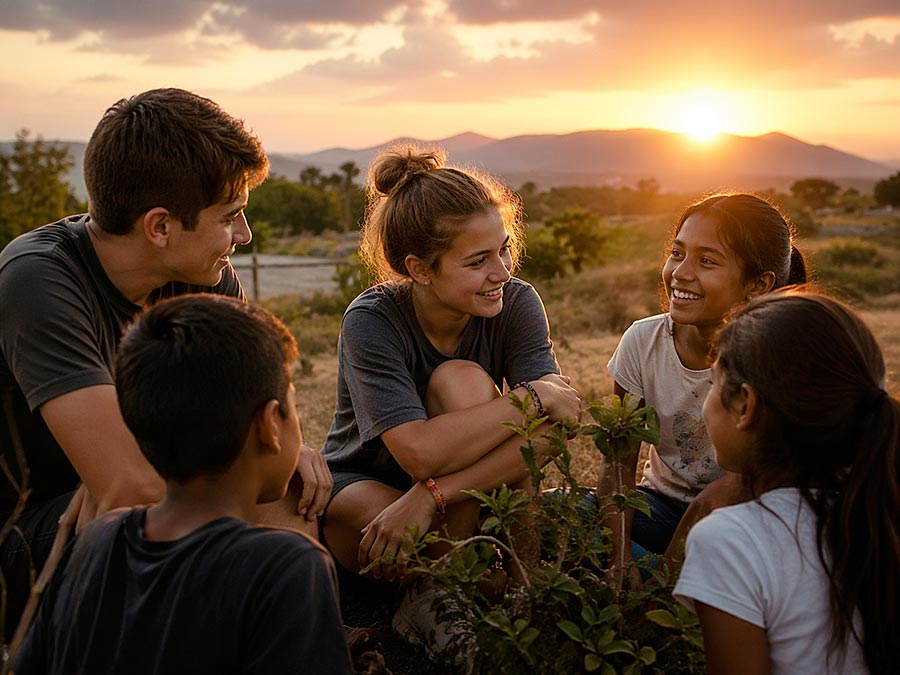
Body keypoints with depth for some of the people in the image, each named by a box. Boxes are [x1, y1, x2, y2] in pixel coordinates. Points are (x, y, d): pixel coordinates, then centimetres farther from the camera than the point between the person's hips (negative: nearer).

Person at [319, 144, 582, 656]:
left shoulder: (517, 303, -17)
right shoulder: (371, 322, -25)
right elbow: (421, 452, -37)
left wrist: (430, 496, -39)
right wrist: (532, 396, -31)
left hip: (471, 500, 3)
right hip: (361, 486, -2)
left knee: (462, 380, -28)